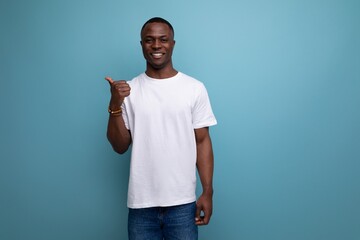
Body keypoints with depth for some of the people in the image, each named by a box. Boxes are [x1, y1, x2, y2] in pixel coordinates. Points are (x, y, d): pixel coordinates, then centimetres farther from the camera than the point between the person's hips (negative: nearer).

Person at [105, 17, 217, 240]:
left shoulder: (195, 88, -3)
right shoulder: (128, 90, 2)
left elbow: (202, 142, 0)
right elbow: (120, 146, 2)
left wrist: (207, 192, -4)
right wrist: (115, 105, -11)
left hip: (182, 203, -1)